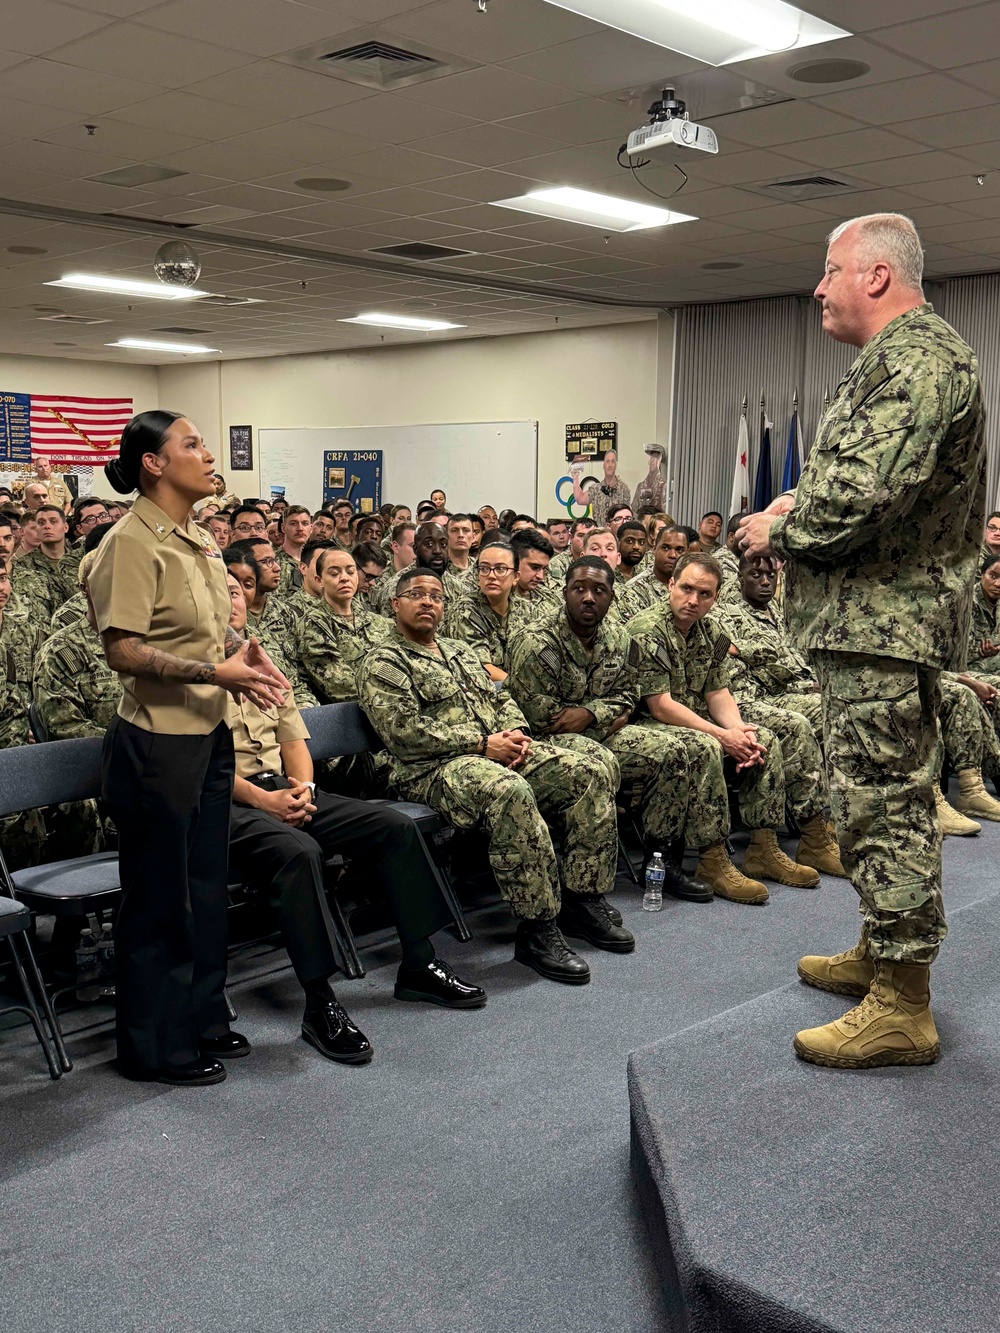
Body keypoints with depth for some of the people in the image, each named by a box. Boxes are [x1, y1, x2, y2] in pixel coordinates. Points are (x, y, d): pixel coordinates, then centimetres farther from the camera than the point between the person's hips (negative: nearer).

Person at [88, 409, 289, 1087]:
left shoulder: (200, 541, 12)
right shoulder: (133, 542, -15)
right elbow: (123, 650, -21)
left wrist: (244, 651, 3)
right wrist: (215, 671, -24)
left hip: (210, 735, 9)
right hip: (158, 743, -9)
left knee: (207, 886, 18)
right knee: (159, 899, 4)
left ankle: (203, 1019, 34)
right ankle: (155, 1046, 19)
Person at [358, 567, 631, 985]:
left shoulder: (460, 651, 27)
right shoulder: (383, 663, 0)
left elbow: (500, 698, 26)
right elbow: (404, 730, -13)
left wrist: (516, 731, 1)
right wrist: (481, 743, -16)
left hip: (500, 752, 8)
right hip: (436, 768, -8)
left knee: (591, 774, -10)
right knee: (511, 793, -39)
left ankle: (583, 901, -7)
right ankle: (537, 928, -30)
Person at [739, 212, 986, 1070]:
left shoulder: (919, 359, -15)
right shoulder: (899, 358, 21)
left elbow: (864, 493, -26)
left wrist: (780, 533, -11)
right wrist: (802, 508, 7)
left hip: (885, 621, -11)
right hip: (881, 619, 11)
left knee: (884, 804, -7)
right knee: (882, 798, 17)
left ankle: (901, 1009, 0)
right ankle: (883, 954, 31)